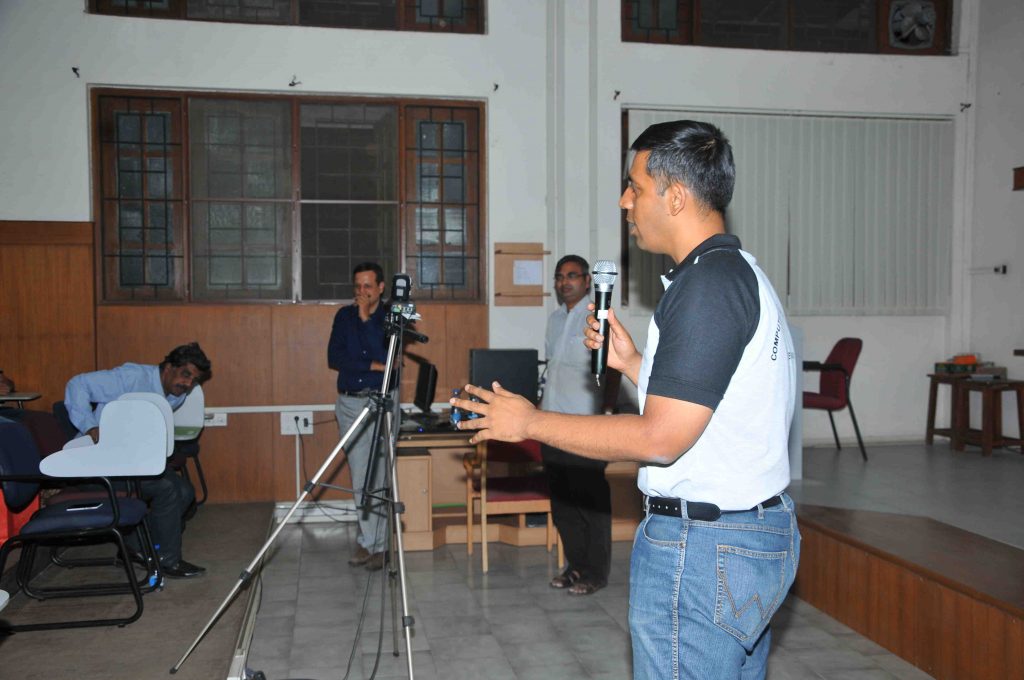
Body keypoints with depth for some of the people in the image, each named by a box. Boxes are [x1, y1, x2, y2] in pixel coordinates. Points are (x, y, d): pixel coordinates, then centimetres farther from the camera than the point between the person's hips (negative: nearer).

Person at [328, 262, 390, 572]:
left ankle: (376, 545, 2)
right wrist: (373, 365, -10)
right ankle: (368, 540, 14)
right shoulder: (344, 316, 10)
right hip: (349, 403, 3)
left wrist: (366, 318, -12)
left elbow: (386, 358, -14)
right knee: (359, 479, 5)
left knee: (379, 477, -5)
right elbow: (334, 358, -1)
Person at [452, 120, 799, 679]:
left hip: (703, 550, -11)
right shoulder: (742, 272, 13)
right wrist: (632, 362, 13)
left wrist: (531, 422, -15)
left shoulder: (707, 283, -20)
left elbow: (661, 438, -23)